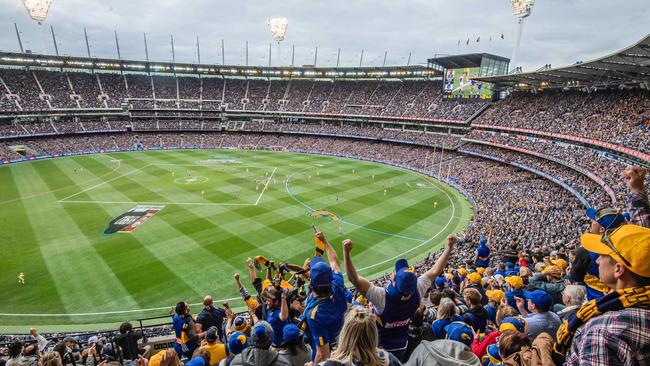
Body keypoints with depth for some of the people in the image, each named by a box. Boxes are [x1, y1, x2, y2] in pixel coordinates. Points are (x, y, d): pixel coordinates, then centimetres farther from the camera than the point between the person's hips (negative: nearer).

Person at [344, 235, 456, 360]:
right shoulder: (416, 292, -26)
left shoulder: (382, 296, -39)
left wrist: (346, 252, -50)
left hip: (379, 347, -4)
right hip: (402, 346, 4)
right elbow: (435, 271, -15)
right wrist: (449, 247, -11)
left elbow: (354, 279, -44)